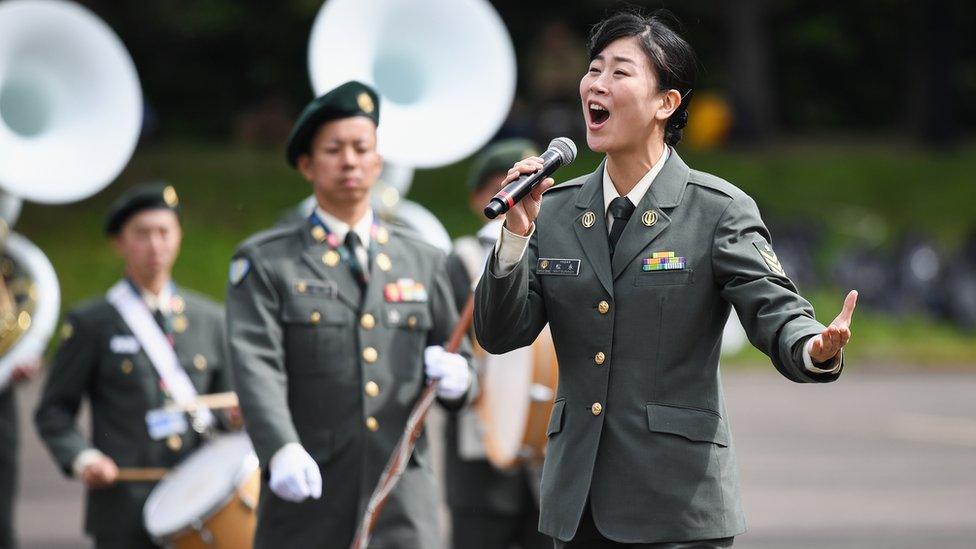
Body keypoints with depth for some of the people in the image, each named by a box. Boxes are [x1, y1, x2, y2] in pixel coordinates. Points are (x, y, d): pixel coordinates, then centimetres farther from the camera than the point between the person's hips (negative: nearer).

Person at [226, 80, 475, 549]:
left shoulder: (423, 263, 16)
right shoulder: (263, 262, 5)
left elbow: (457, 366, 20)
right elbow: (257, 368, -9)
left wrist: (456, 378, -5)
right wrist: (282, 451, -26)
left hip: (404, 504, 2)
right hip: (308, 498, -1)